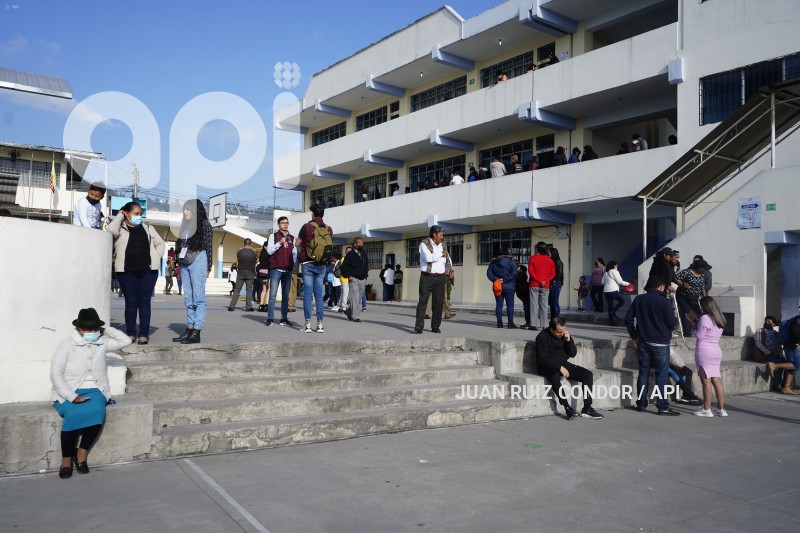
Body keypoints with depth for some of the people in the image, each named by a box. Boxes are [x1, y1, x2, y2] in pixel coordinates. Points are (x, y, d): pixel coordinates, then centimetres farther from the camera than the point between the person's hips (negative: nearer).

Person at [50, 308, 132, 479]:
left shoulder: (102, 343, 7)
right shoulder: (66, 345, -5)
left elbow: (126, 341, 6)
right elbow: (55, 375, -10)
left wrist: (106, 330, 2)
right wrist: (72, 396, -20)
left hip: (94, 391, 2)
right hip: (69, 393, -2)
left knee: (97, 412, -31)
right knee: (73, 415, -33)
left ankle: (82, 452, -11)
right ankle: (66, 458, -11)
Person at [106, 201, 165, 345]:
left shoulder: (147, 228, 15)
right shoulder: (120, 228, 5)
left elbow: (160, 244, 21)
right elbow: (112, 230, -19)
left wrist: (156, 258, 5)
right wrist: (120, 215, -4)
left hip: (148, 270, 2)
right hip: (127, 271, -2)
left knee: (144, 302, 1)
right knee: (131, 302, 1)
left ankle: (144, 334, 5)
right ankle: (130, 333, 11)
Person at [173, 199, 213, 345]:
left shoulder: (204, 224, 1)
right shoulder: (186, 225, 19)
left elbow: (208, 245, -3)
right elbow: (181, 245, 20)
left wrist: (208, 267, -8)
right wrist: (179, 263, 14)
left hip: (198, 261, -7)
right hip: (185, 263, 7)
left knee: (198, 297, -7)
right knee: (188, 298, 6)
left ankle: (197, 332, -8)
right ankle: (189, 330, 9)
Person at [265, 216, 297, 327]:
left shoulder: (292, 238, 15)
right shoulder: (273, 236, 5)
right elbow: (269, 251, -3)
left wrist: (294, 264, 4)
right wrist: (279, 243, -14)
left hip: (288, 270, 4)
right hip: (276, 269, -4)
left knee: (286, 295, 6)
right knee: (273, 295, -8)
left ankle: (284, 318, 10)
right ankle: (270, 318, -6)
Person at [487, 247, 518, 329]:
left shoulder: (493, 263, 8)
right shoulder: (510, 261, -2)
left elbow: (489, 273, -1)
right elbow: (514, 272, -13)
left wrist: (495, 279, -10)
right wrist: (505, 280, -13)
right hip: (509, 286, -3)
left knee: (499, 305, 6)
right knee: (510, 305, 0)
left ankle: (499, 322, 5)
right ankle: (510, 323, -3)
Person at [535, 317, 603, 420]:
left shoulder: (565, 335, 6)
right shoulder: (542, 337, -12)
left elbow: (573, 354, 6)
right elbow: (542, 358, -17)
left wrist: (568, 340, -11)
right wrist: (560, 367, -23)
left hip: (563, 364, 6)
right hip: (547, 367, -6)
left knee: (588, 374, -11)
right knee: (554, 375, -41)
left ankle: (587, 409, -13)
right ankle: (567, 407, -34)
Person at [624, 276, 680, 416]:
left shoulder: (638, 299, 5)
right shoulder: (663, 301, -11)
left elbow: (628, 318, 6)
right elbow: (672, 323, -10)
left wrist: (634, 336, 13)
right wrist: (675, 318, 12)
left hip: (643, 342, 5)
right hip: (660, 343, -5)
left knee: (643, 373, 10)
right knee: (661, 375, -1)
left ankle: (641, 404, 15)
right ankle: (663, 407, -1)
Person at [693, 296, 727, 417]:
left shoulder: (705, 318, -12)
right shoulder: (719, 319, 14)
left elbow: (699, 336, -11)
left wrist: (695, 328, 8)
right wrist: (698, 322, 17)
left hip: (704, 351, -8)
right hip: (716, 350, 8)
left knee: (706, 380, -5)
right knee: (717, 380, 8)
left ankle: (706, 409, -1)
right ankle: (721, 409, 11)